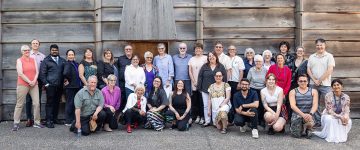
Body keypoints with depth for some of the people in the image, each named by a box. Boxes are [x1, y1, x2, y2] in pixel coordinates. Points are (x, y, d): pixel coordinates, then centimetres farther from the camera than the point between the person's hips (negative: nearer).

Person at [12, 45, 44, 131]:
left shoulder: (33, 60, 13)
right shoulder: (19, 60, 0)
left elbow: (37, 72, 7)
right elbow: (20, 73, -9)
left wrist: (34, 81, -8)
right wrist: (29, 81, -12)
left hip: (34, 85, 4)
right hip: (23, 85, -4)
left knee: (36, 103, -1)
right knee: (19, 104, 0)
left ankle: (37, 122, 7)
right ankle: (16, 123, 6)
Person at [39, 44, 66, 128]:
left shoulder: (62, 61, 15)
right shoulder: (46, 61, 4)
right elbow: (42, 73, 0)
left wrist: (64, 82, 4)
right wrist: (46, 83, -7)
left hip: (60, 86, 4)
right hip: (50, 85, -4)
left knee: (57, 102, 8)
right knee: (50, 102, -3)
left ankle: (55, 118, 19)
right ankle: (49, 121, 0)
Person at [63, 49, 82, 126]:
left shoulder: (76, 64, 13)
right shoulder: (67, 64, -11)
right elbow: (65, 73, -29)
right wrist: (68, 80, -14)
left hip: (77, 86, 7)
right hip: (70, 87, -7)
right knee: (70, 103, 0)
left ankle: (73, 120, 24)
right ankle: (68, 121, 9)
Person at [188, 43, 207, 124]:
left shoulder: (205, 58, 1)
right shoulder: (192, 59, 13)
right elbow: (190, 72, 10)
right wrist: (194, 81, 0)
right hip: (194, 83, 4)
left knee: (202, 101, -4)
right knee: (194, 100, 5)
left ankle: (202, 117, 4)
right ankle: (197, 116, 14)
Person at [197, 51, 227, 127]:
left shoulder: (221, 66, 3)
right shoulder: (204, 66, 4)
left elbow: (224, 78, 1)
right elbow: (200, 77, 3)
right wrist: (199, 87, -2)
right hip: (205, 90, 1)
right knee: (206, 106, 4)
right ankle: (207, 121, 13)